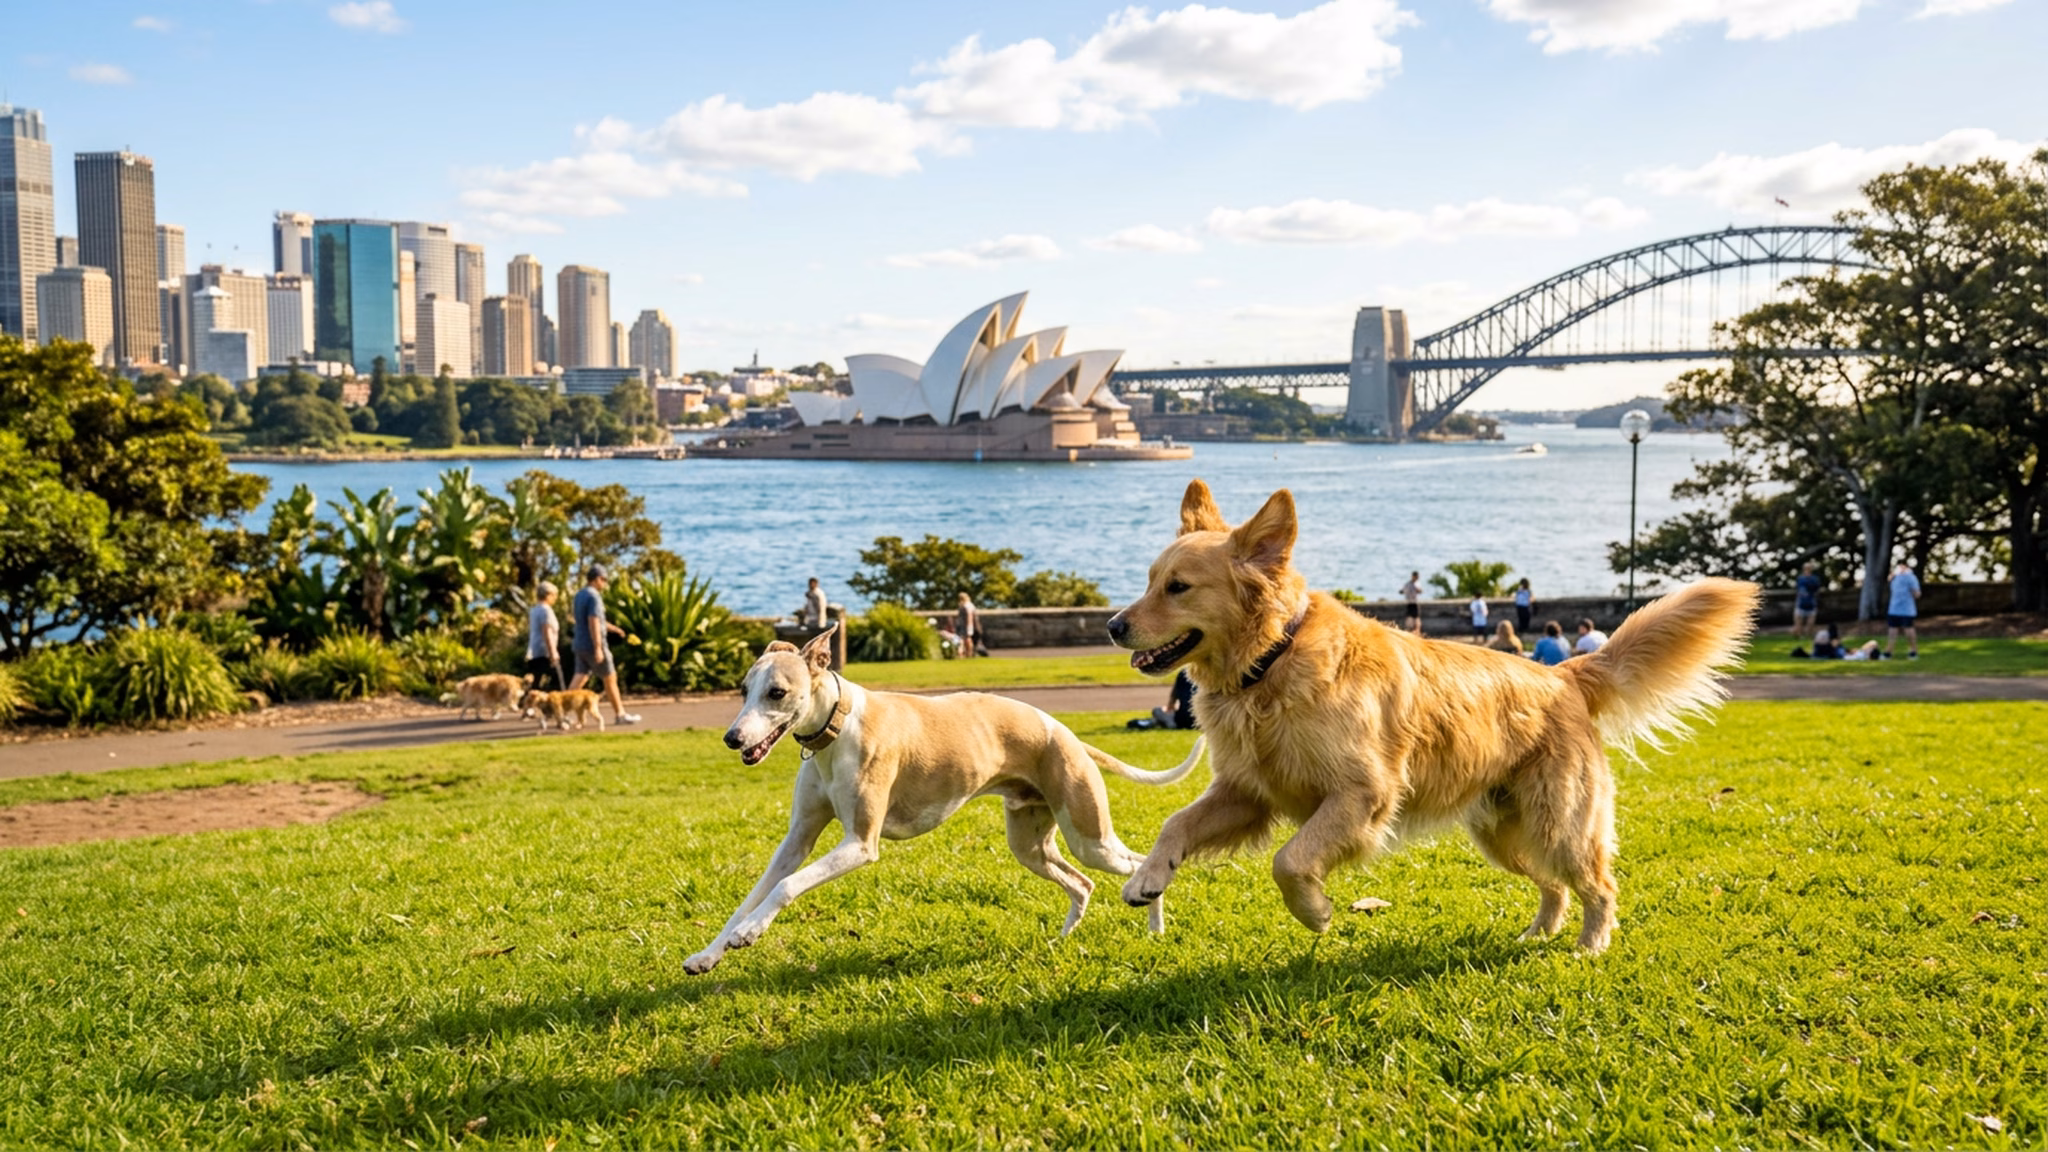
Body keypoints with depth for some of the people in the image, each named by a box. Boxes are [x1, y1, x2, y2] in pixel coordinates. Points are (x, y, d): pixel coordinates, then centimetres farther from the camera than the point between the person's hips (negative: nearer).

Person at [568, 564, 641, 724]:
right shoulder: (594, 597, -16)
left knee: (579, 680, 6)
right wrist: (598, 648, -26)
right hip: (594, 646, -8)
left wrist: (613, 627, 34)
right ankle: (620, 714, 13)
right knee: (610, 679, 4)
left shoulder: (579, 596, 14)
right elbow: (594, 623, -24)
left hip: (580, 645, 8)